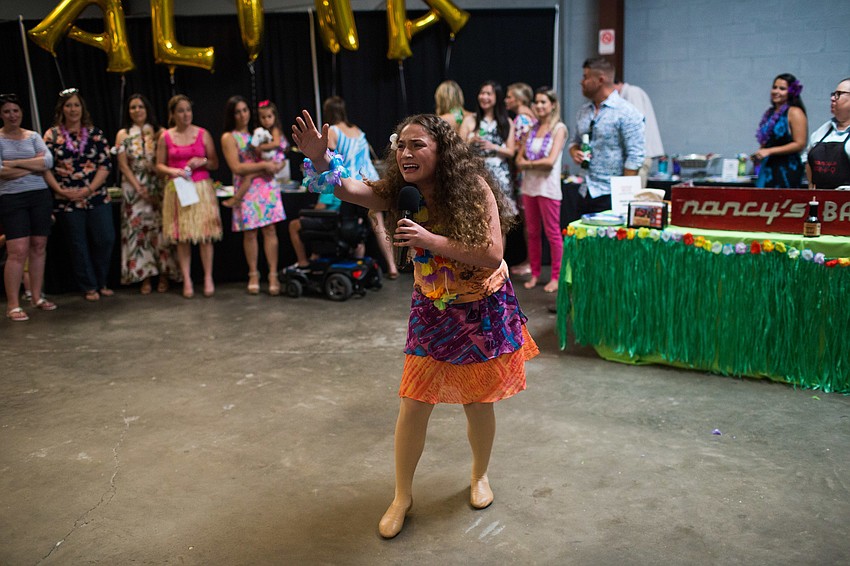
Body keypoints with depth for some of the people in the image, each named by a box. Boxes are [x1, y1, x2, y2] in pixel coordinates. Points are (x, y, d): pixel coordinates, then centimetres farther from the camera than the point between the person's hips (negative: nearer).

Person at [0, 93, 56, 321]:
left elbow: (49, 161, -6)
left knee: (39, 248, 7)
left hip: (40, 196, 4)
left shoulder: (33, 136, 9)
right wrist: (34, 166, -7)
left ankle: (36, 297, 18)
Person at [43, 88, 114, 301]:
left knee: (105, 239, -2)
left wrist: (89, 189, -12)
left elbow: (105, 164, -1)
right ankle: (89, 287, 17)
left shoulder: (95, 134, 6)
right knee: (79, 244, 6)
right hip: (67, 201, -1)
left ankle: (101, 283, 16)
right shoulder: (52, 135, 4)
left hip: (97, 198, 1)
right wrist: (60, 190, -13)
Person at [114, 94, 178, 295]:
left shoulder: (159, 132, 8)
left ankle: (164, 274, 5)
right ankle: (145, 277, 4)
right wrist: (138, 187, -9)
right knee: (138, 228, -2)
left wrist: (157, 167, -16)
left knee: (160, 228, -3)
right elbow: (123, 165, 1)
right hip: (134, 188, 1)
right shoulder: (123, 134, 9)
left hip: (158, 187, 0)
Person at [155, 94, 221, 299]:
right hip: (177, 190, 1)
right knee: (182, 238, 2)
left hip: (201, 188, 0)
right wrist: (171, 171, -12)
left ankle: (208, 278, 8)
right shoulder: (165, 137, 5)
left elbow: (215, 163, 8)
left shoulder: (203, 134, 4)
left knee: (205, 236, -2)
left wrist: (203, 161, -12)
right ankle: (187, 280, 10)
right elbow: (159, 165, 8)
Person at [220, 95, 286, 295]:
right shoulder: (229, 137, 3)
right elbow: (237, 168, -8)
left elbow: (276, 161, 9)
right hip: (246, 190, -2)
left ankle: (273, 275, -1)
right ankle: (253, 275, 14)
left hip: (267, 187, 2)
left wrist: (252, 174, -7)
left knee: (270, 230, -3)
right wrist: (264, 165, -11)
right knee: (250, 233, 1)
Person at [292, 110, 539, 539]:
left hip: (483, 308, -2)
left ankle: (480, 475, 39)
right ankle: (402, 495, 20)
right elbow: (347, 188, -24)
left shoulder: (473, 188, -20)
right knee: (413, 404, 1)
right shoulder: (401, 194, -10)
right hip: (432, 310, 3)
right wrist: (319, 159, -44)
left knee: (478, 402, 11)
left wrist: (430, 239, -33)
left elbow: (492, 254, -26)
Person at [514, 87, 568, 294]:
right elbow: (519, 159, 9)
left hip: (548, 186, -6)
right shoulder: (532, 128, 12)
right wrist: (525, 163, -12)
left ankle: (556, 277, 7)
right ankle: (534, 274, 19)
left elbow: (550, 161, -15)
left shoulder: (559, 129, -4)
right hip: (529, 185, 6)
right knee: (532, 232, 10)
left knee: (553, 232, -1)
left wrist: (528, 163, -4)